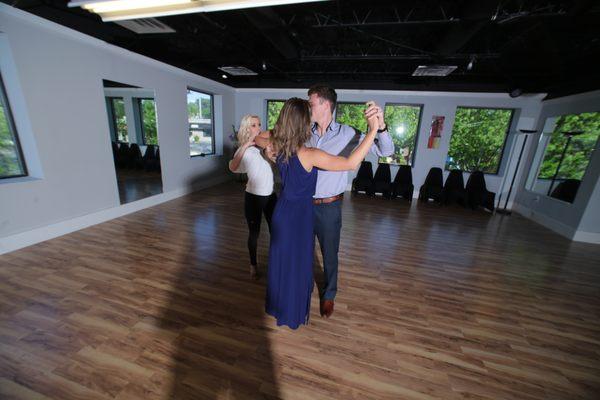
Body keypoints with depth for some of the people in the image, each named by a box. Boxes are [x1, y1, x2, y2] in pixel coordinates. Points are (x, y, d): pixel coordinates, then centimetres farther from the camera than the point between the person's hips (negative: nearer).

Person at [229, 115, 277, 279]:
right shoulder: (244, 150, -8)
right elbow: (232, 167, -26)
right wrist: (246, 144, -27)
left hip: (271, 195, 4)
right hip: (253, 197, -4)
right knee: (254, 233, 10)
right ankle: (253, 265, 32)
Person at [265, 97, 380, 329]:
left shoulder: (279, 147, -5)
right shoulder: (309, 155, -25)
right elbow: (351, 164, -28)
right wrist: (373, 130, -24)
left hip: (282, 212, 7)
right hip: (300, 214, -7)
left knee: (280, 259, 23)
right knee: (297, 264, 14)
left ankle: (277, 306, 48)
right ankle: (294, 314, 38)